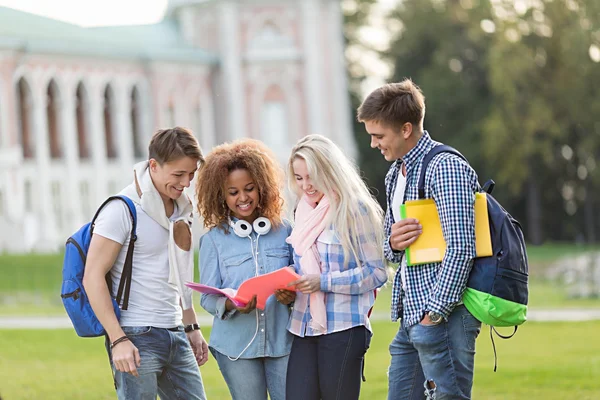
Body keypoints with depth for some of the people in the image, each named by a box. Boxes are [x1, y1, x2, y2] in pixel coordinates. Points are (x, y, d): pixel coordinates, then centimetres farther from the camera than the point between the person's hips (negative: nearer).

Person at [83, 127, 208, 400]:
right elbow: (93, 277, -14)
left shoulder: (180, 208, 13)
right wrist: (118, 340, -19)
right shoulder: (123, 209, -11)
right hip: (137, 338, -8)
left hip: (175, 336, 8)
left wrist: (192, 327, 21)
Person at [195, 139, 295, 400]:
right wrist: (231, 304, -22)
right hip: (236, 344, -1)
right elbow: (208, 297, -1)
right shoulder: (214, 239, 1)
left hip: (282, 340, 1)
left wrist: (292, 295, -13)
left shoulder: (283, 231, 5)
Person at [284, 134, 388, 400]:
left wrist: (324, 282, -17)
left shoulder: (354, 209, -6)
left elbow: (376, 272, -9)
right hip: (305, 328, 6)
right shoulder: (305, 212, 15)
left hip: (343, 330, -6)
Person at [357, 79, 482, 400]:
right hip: (411, 317, 9)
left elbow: (461, 249, -19)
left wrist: (435, 314, -19)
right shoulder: (395, 175, 17)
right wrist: (393, 244, -1)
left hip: (443, 316, -9)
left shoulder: (445, 168, -13)